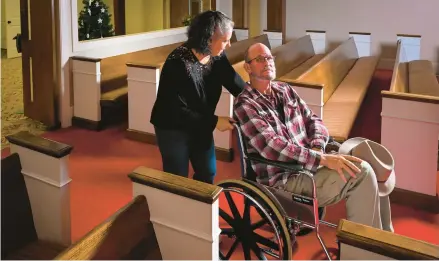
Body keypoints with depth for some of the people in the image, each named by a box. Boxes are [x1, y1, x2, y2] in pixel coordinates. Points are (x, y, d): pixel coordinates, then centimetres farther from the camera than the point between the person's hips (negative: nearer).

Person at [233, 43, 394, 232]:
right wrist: (322, 159, -28)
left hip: (310, 161, 8)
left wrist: (317, 148, -11)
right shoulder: (245, 105, -11)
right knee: (361, 172, -22)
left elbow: (313, 120, 12)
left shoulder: (285, 90, 13)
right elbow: (272, 147, -22)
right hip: (285, 178, -8)